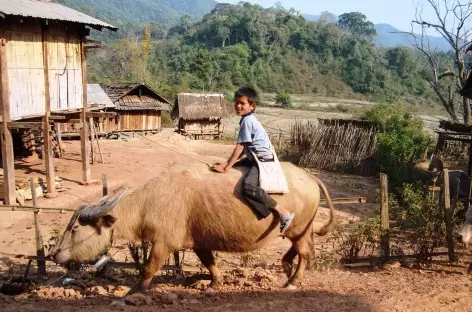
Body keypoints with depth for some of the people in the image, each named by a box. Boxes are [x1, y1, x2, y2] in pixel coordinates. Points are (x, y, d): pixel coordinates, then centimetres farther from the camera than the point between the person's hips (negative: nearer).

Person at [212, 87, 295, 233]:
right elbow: (243, 148, 17)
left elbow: (240, 147, -18)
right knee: (236, 166, 21)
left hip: (263, 160, -11)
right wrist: (228, 163, 16)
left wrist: (227, 167, -15)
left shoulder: (247, 120, -16)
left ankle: (283, 213, -27)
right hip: (255, 158, 11)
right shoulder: (248, 120, 14)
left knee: (248, 187, -30)